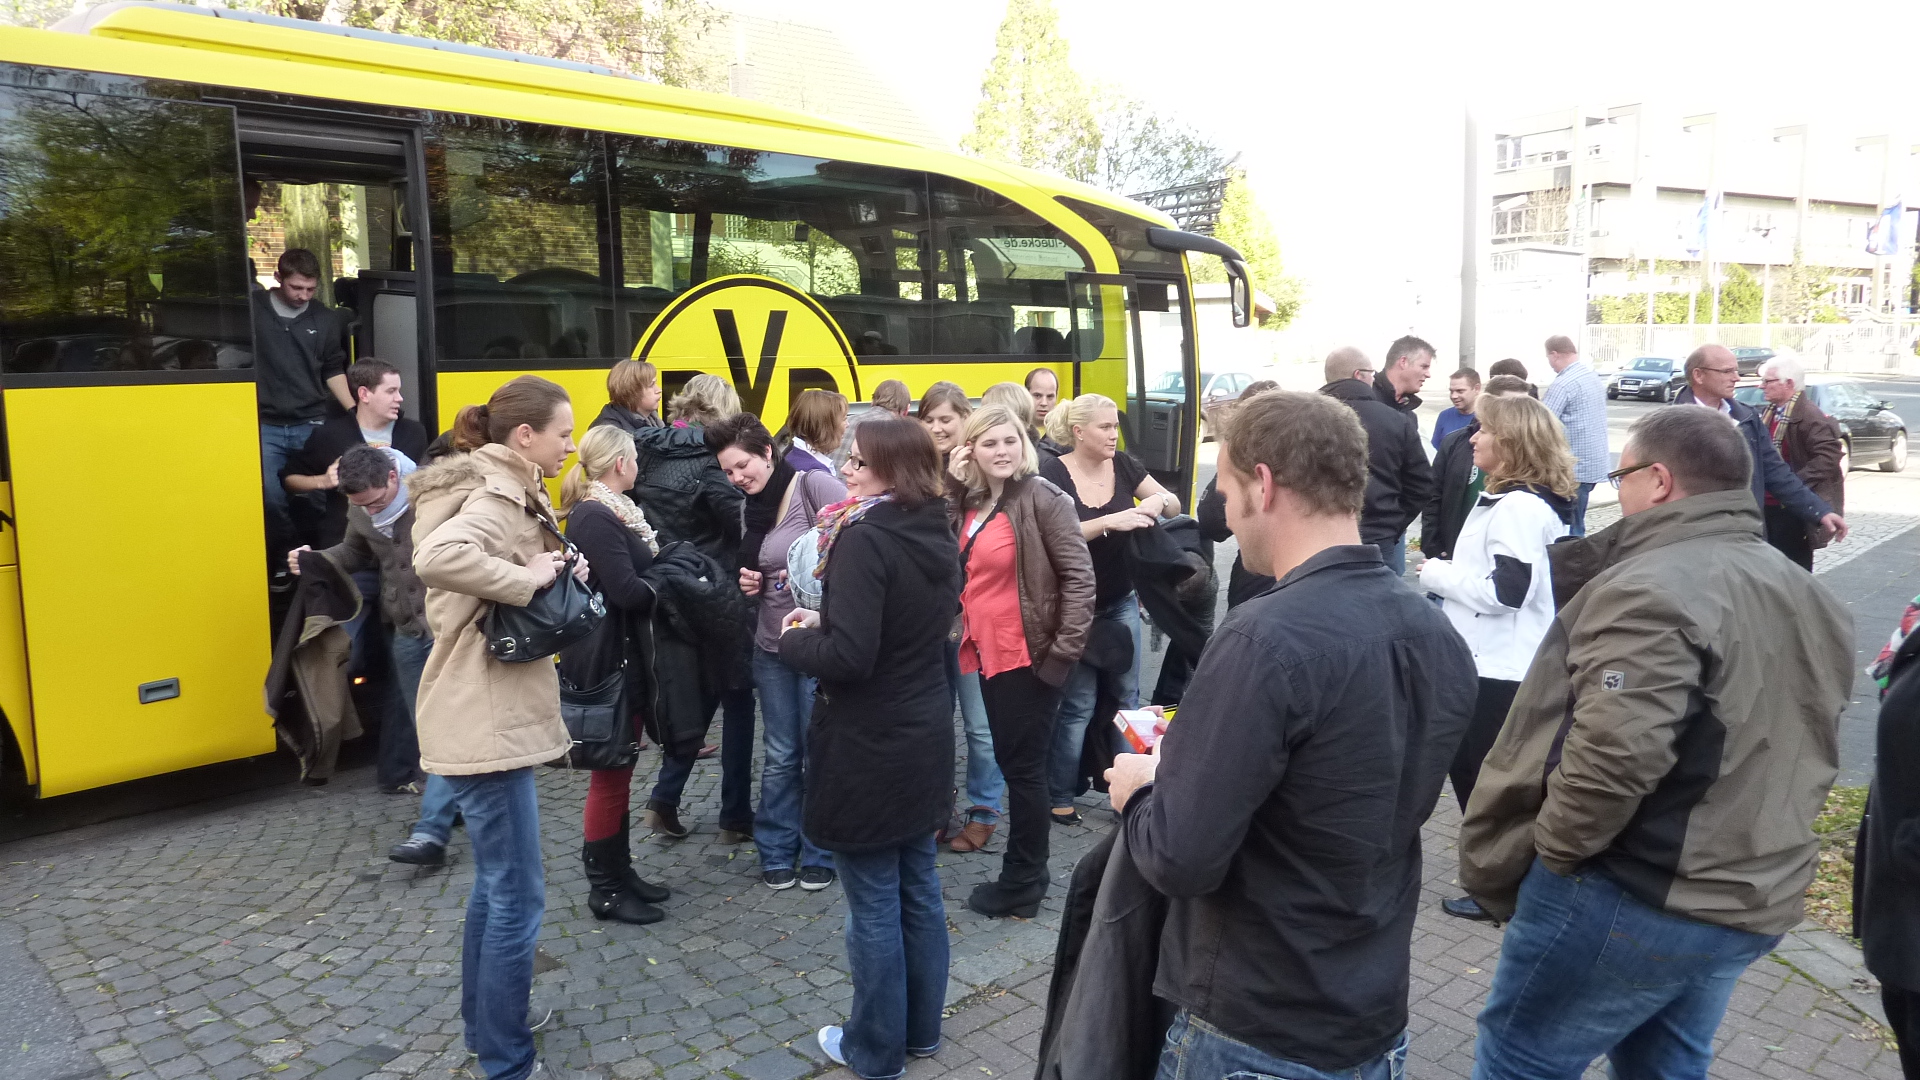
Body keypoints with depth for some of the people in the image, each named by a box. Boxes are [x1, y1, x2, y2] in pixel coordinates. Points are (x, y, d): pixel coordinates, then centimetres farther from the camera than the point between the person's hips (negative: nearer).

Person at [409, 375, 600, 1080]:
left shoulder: (507, 493, 13)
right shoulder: (497, 498, -18)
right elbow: (437, 557, -38)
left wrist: (558, 575, -2)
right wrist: (528, 579, -27)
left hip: (490, 714, 10)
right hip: (486, 721, -10)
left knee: (495, 883, 21)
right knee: (518, 897, -1)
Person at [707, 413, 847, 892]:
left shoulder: (815, 484, -12)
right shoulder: (752, 507, 9)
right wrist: (752, 582, 2)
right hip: (772, 645, 6)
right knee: (780, 755, 13)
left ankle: (819, 856, 23)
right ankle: (776, 853, 27)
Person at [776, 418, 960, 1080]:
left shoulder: (864, 539, -21)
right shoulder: (936, 535, 4)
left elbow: (847, 656, -27)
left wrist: (795, 640, -8)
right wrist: (826, 624, 10)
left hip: (868, 750, -8)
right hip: (926, 741, 8)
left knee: (874, 905, 7)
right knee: (919, 890, 19)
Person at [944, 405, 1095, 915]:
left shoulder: (1042, 499, -12)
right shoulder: (969, 503, 10)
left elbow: (1079, 577, -15)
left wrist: (1064, 651, -17)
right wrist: (949, 487, -4)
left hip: (1030, 657, -8)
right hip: (989, 653, 8)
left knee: (1023, 767, 2)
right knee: (1008, 761, 16)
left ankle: (1022, 885, 17)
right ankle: (1025, 877, 30)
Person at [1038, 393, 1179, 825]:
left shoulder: (1124, 465, -1)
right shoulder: (1053, 474, -14)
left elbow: (1175, 504, 4)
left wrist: (1157, 501, -20)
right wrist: (1110, 520, -32)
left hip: (1122, 604, 5)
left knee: (1127, 698, 10)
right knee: (1078, 704, 0)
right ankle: (1060, 797, 16)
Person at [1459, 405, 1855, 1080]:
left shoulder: (1651, 590, -21)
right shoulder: (1806, 594, 11)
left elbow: (1612, 756, -31)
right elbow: (1801, 751, 18)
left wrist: (1550, 849, -17)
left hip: (1629, 896, -9)